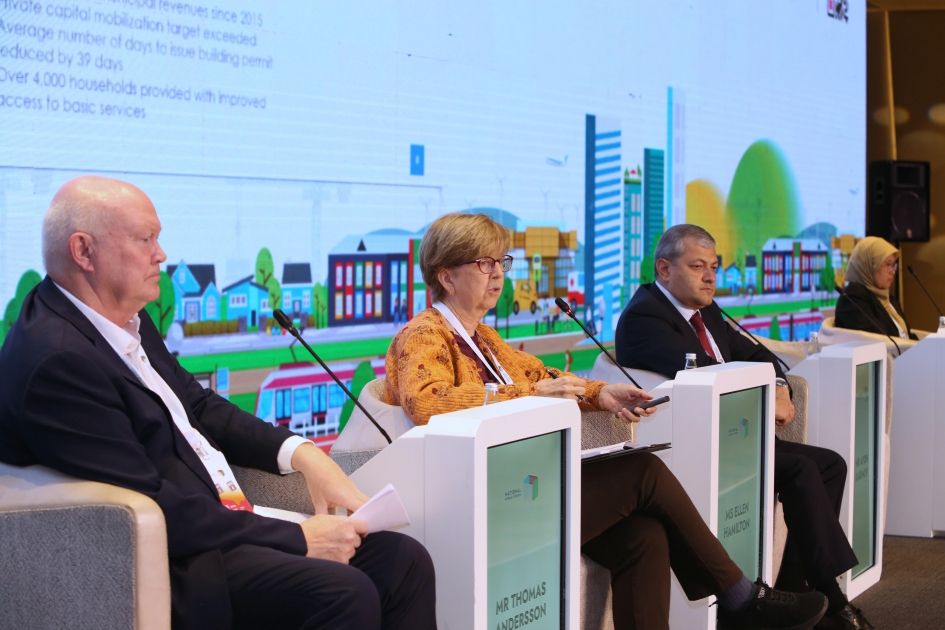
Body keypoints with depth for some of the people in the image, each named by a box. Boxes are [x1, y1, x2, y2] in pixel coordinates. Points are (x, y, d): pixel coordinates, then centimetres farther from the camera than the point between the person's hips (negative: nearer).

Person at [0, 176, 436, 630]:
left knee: (403, 560, -2)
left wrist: (302, 453, 2)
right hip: (174, 564, -9)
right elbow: (151, 509, -23)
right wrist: (300, 538, -18)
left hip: (227, 523, 9)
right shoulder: (56, 358, -20)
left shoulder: (122, 317, 8)